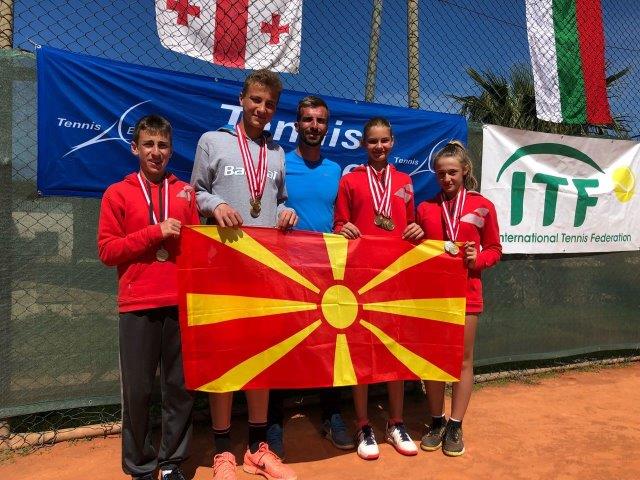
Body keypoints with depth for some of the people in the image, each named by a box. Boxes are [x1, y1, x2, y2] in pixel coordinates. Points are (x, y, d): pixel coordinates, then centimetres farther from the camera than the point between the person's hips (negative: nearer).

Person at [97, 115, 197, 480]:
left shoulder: (186, 192, 10)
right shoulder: (118, 193, 4)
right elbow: (107, 250, -2)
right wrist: (155, 232, -11)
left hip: (182, 303, 2)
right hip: (138, 305, -2)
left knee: (181, 387, 8)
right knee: (138, 390, 6)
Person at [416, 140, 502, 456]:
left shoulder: (483, 207, 1)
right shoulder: (425, 208, 7)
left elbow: (494, 249, 5)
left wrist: (478, 259, -13)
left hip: (466, 291, -1)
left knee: (463, 359, 6)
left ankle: (455, 426, 19)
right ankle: (436, 422, 23)